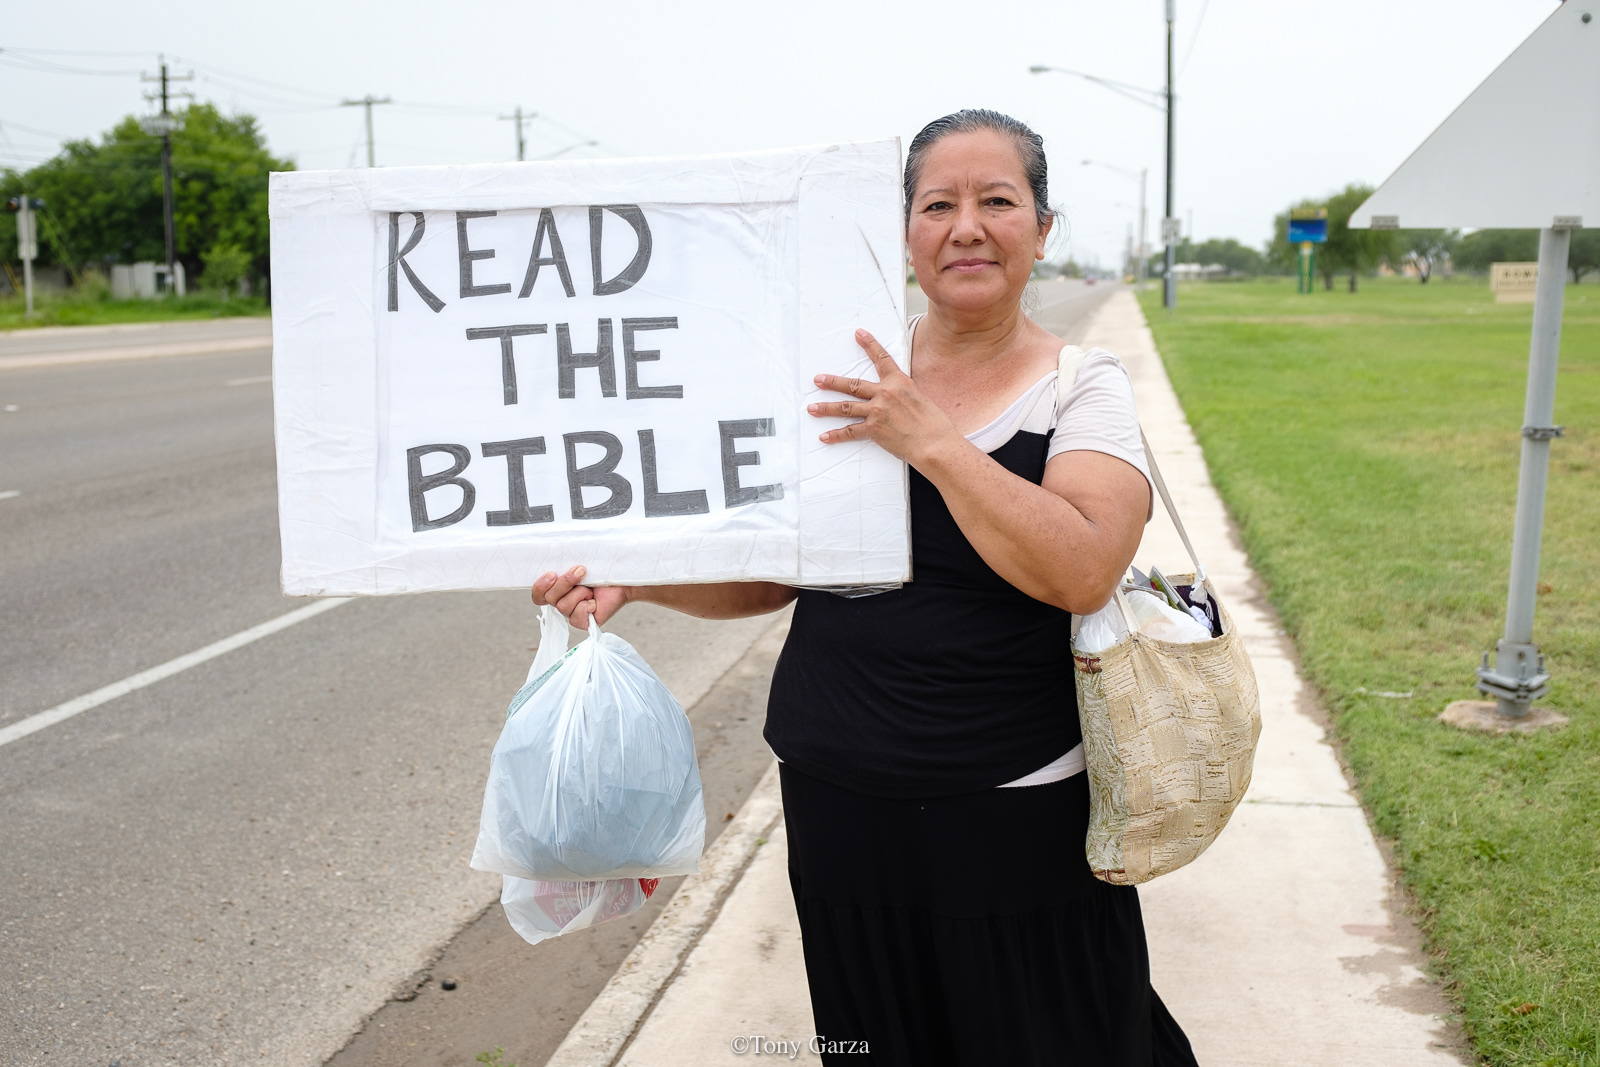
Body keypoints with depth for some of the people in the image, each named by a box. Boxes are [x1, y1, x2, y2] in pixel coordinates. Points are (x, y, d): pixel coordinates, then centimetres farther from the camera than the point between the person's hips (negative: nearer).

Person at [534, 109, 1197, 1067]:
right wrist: (630, 576, -5)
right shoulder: (848, 375, 4)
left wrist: (931, 440, -22)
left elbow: (1082, 572, -22)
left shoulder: (1083, 387, -5)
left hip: (1015, 818, -3)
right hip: (841, 800, 4)